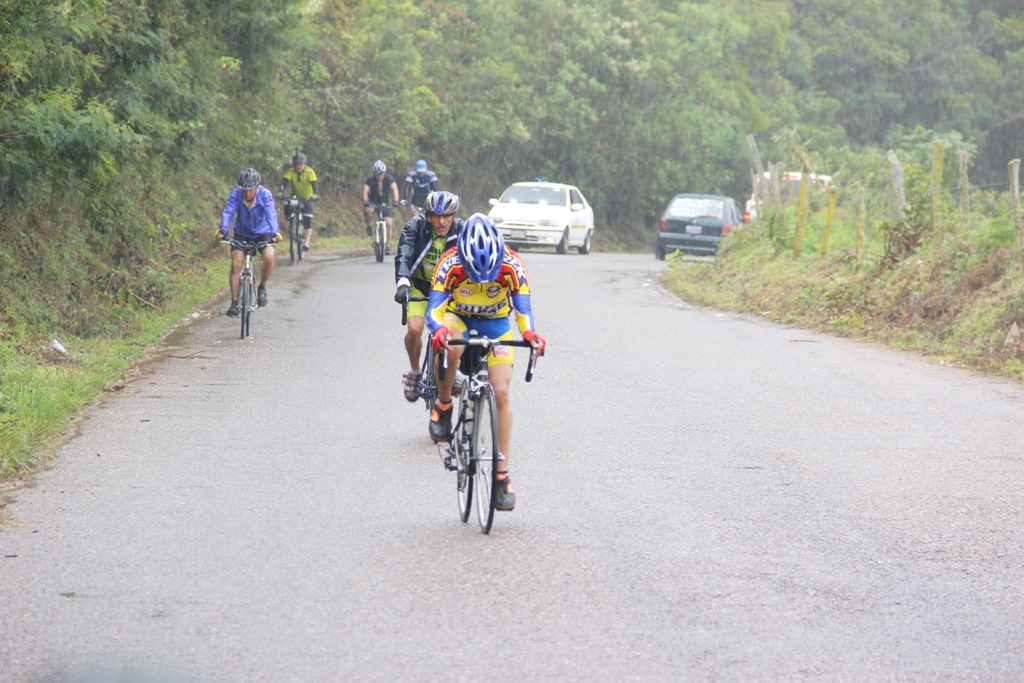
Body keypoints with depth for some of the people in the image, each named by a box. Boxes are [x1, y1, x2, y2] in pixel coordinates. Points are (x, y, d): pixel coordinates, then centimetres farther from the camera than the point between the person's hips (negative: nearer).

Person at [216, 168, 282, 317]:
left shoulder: (265, 195, -24)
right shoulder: (236, 194, -21)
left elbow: (271, 214, -36)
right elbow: (228, 212, -32)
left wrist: (274, 232, -54)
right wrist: (223, 230, -50)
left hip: (262, 233, -1)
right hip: (242, 233, 1)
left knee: (269, 257, -27)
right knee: (236, 263, -15)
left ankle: (262, 287, -1)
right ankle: (234, 303, -5)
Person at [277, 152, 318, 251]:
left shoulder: (309, 172, -21)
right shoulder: (291, 172, -17)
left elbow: (314, 184, -33)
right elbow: (284, 182, -29)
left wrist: (315, 195, -52)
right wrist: (280, 192, -48)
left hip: (307, 198, -2)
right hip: (295, 197, 2)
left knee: (307, 220, -18)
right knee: (287, 211, -24)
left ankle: (306, 242, -22)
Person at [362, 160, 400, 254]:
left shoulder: (389, 179, -14)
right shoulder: (370, 180, -15)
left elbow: (394, 189, -27)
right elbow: (365, 191, -25)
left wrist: (395, 201, -44)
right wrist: (365, 201, -44)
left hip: (386, 204, 1)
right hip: (373, 203, -1)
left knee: (388, 223, -13)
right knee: (368, 211, -35)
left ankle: (388, 246, -1)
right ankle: (369, 225, -4)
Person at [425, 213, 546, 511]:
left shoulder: (512, 266, -28)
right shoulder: (450, 264, -30)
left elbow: (523, 310, -28)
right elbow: (434, 310, -33)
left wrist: (530, 333, -50)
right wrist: (438, 330, -56)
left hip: (496, 322, 1)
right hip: (459, 317, 0)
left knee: (501, 392, -13)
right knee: (450, 345, -38)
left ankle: (502, 475, -7)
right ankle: (443, 405, -11)